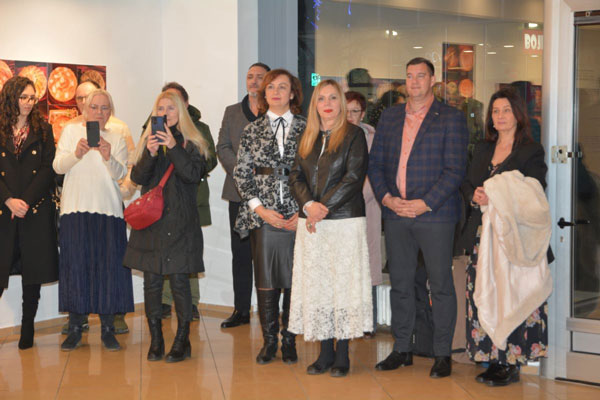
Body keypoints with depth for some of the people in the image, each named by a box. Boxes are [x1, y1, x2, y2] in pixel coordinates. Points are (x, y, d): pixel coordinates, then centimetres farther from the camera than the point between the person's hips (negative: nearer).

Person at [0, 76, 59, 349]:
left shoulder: (43, 130, 7)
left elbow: (48, 170, 0)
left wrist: (26, 201, -11)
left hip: (36, 210, 0)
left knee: (33, 271, 4)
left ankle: (27, 330, 15)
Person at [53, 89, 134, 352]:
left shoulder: (117, 139, 13)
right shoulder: (71, 131, 11)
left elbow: (120, 174, 0)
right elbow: (58, 166, 1)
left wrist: (109, 157, -20)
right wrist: (76, 154, -19)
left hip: (109, 210, 1)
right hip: (76, 209, -1)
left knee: (109, 266, -3)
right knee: (76, 265, -3)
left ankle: (108, 329, 5)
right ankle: (75, 330, 5)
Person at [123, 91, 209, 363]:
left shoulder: (192, 144, 5)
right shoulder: (148, 141, 12)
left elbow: (195, 174, -10)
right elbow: (137, 177, 2)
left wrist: (173, 147, -18)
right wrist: (150, 154, -15)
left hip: (180, 221, -3)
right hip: (150, 221, 3)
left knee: (179, 280, -4)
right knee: (152, 281, 3)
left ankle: (182, 340, 6)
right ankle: (156, 340, 13)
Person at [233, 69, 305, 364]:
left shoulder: (306, 128, 4)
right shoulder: (252, 130, 9)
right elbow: (241, 173, 6)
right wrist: (260, 208, -5)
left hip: (297, 216, -1)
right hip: (263, 217, 1)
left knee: (293, 281, 1)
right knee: (265, 281, 3)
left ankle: (289, 340, 14)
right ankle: (269, 341, 14)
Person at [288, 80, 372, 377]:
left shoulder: (353, 135, -1)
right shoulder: (307, 138, 15)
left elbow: (354, 178, -9)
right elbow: (296, 175, 9)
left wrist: (323, 207, -14)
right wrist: (308, 205, -10)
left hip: (345, 221, -5)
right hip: (311, 224, 5)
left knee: (342, 283, -3)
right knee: (315, 285, 5)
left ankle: (342, 355, 5)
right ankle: (325, 352, 14)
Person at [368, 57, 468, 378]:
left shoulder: (451, 119, -1)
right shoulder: (389, 117, 14)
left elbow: (455, 169, -8)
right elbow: (374, 162, 12)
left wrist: (425, 204, -15)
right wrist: (386, 197, -4)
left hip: (435, 213, -4)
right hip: (395, 213, 4)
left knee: (441, 285, 1)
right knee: (400, 284, 10)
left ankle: (442, 354, 10)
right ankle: (401, 349, 21)